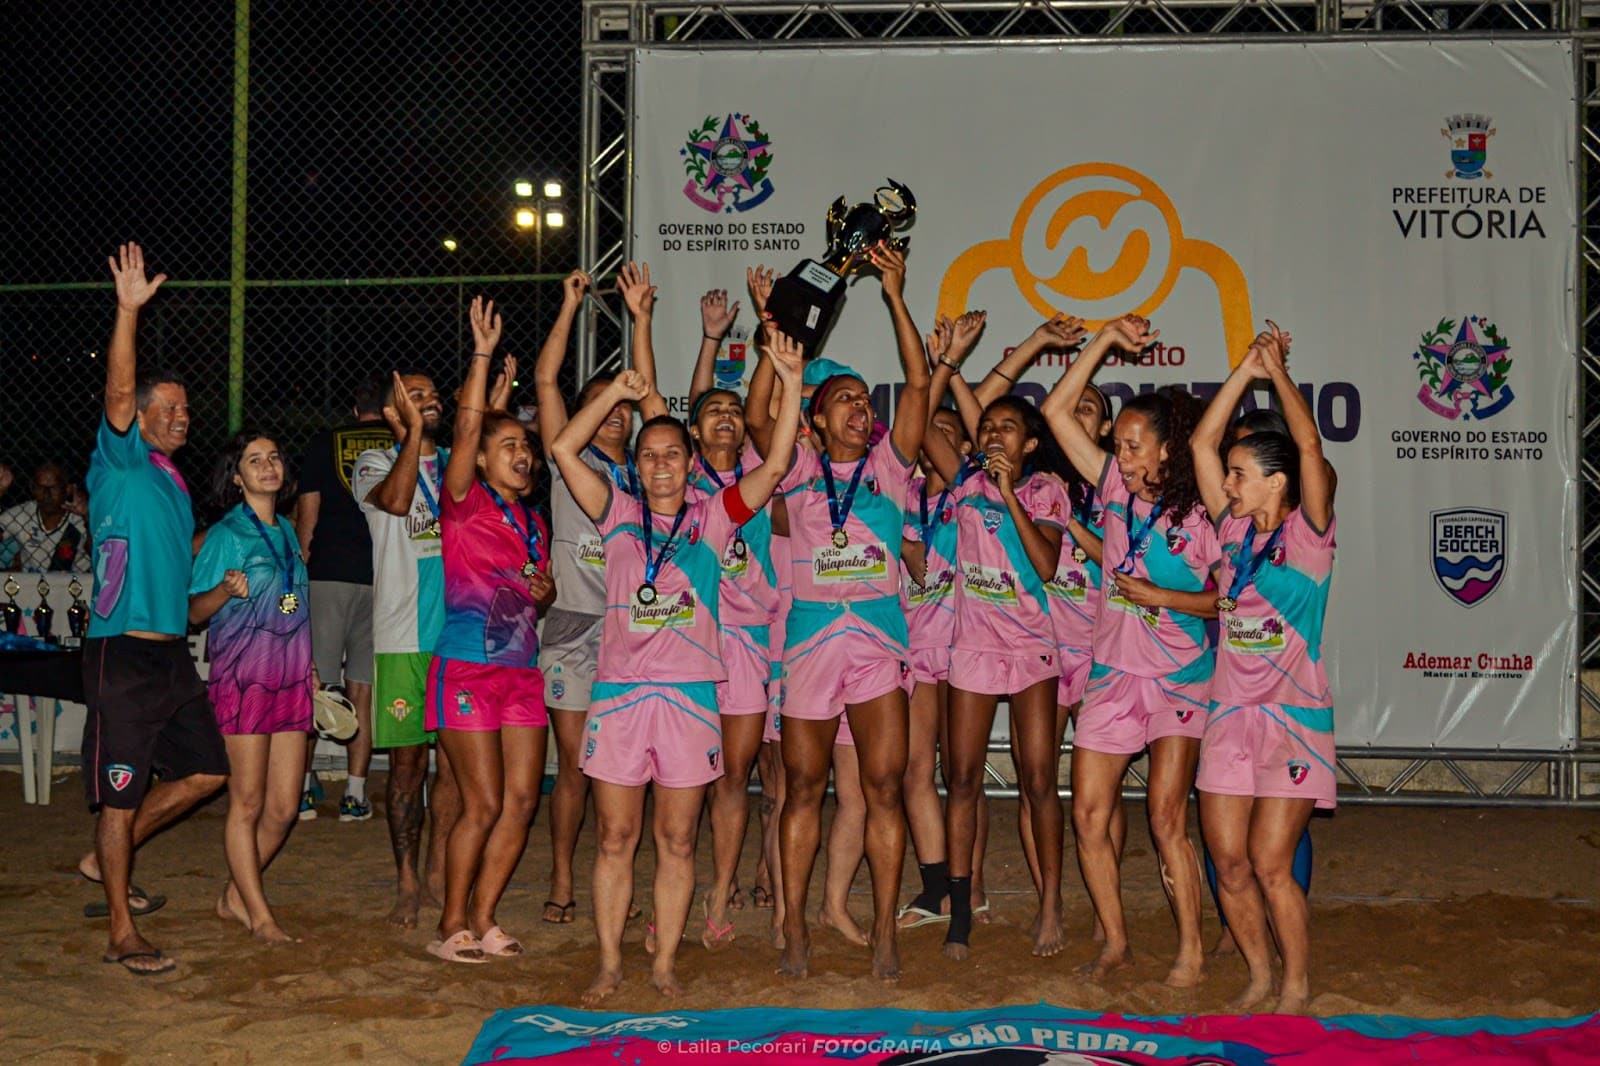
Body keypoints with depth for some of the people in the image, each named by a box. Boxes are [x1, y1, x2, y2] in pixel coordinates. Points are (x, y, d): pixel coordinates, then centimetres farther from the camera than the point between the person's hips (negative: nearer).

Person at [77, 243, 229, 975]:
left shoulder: (171, 479, 17)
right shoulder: (120, 465, -5)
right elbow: (119, 395, -23)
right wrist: (128, 311, -33)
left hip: (172, 652, 8)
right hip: (123, 652, -8)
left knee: (206, 771, 11)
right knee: (122, 792, -1)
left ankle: (108, 858, 27)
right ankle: (122, 933, 8)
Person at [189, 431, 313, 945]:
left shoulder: (288, 531, 14)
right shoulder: (226, 534, -4)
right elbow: (195, 611, -7)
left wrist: (311, 666, 21)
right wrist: (227, 589, -26)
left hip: (292, 677, 6)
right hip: (242, 674, -6)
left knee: (284, 807, 6)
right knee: (248, 801, -2)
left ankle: (234, 896, 22)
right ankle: (260, 916, 7)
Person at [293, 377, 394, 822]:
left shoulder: (325, 443, 7)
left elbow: (307, 513, 5)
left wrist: (301, 565, 13)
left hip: (328, 573, -1)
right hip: (383, 579, 1)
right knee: (363, 688, 6)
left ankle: (301, 788, 6)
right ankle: (355, 793, 6)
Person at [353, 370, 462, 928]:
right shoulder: (375, 463, 4)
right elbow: (395, 500, -18)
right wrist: (413, 430, -15)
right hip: (403, 638, -3)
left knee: (454, 761, 5)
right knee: (407, 762, 1)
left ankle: (438, 876, 16)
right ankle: (407, 884, 10)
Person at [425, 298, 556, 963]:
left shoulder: (533, 521, 16)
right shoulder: (464, 505, -3)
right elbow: (467, 428, -16)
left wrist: (543, 589, 3)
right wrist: (483, 353, -18)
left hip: (522, 670, 7)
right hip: (468, 668, -7)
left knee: (522, 801, 4)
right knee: (484, 804, -7)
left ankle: (482, 919, 17)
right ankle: (451, 927, 8)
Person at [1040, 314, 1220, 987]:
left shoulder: (1200, 516, -8)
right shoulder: (1116, 489, 2)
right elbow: (1056, 411, 2)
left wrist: (1159, 596, -16)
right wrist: (1105, 340, -2)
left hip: (1179, 678, -4)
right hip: (1113, 674, 4)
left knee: (1167, 818, -7)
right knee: (1088, 815, 3)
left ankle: (1191, 950, 8)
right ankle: (1115, 943, 18)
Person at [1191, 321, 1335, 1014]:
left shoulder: (1308, 535, -5)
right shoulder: (1234, 530, 8)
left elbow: (1309, 446, -16)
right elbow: (1202, 442, 7)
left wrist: (1279, 372, -8)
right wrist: (1245, 371, 4)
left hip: (1293, 718, -5)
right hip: (1230, 714, 5)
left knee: (1271, 865, -6)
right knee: (1228, 861, 4)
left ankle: (1298, 992, 12)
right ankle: (1259, 979, 22)